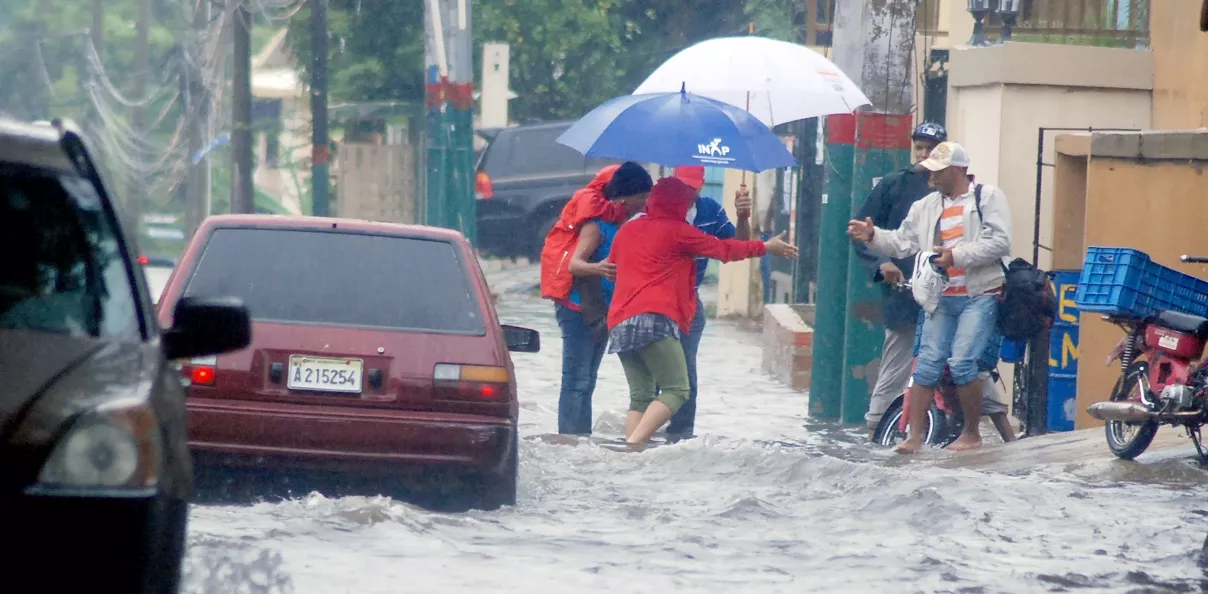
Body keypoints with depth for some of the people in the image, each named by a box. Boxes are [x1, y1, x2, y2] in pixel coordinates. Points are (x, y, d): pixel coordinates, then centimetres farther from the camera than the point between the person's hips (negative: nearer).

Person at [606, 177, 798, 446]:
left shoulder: (627, 230, 21)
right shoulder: (677, 230, 3)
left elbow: (612, 267, 37)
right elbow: (723, 249, 13)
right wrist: (766, 247, 27)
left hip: (619, 324, 8)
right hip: (653, 321, -8)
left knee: (640, 396, 9)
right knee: (676, 390, -10)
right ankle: (633, 444, -28)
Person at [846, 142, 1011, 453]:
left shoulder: (988, 198, -3)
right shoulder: (925, 207, 15)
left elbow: (1000, 242, -13)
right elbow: (902, 242, 12)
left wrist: (957, 256, -17)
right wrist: (873, 236, -5)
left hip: (979, 296, -6)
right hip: (942, 299, 6)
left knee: (962, 363, -15)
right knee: (927, 365, -2)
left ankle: (972, 433, 1)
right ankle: (915, 435, 0)